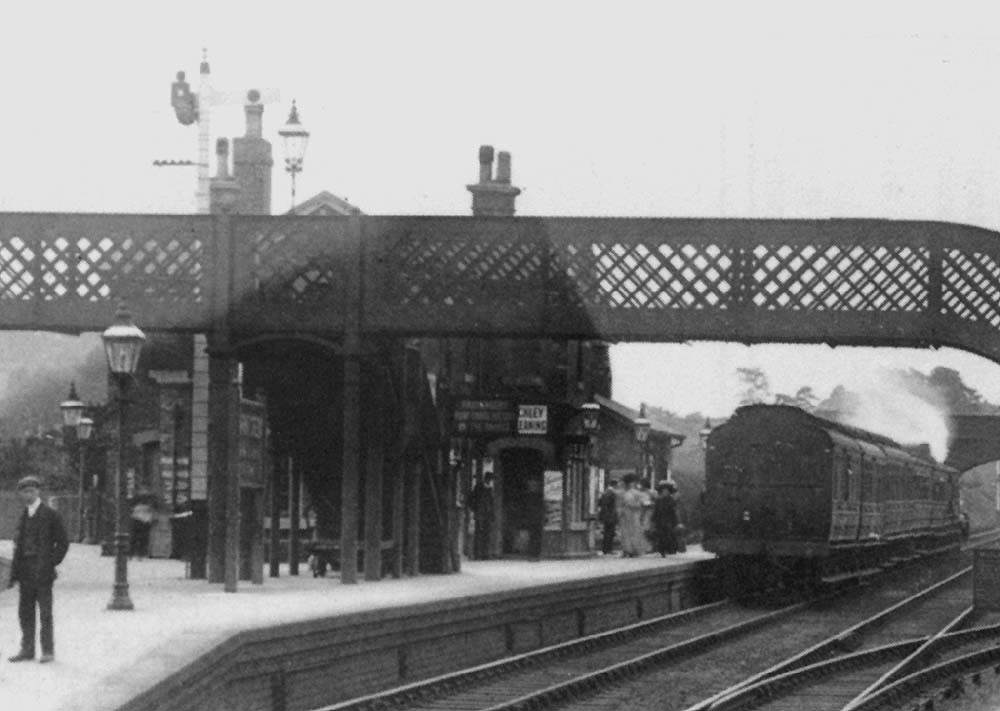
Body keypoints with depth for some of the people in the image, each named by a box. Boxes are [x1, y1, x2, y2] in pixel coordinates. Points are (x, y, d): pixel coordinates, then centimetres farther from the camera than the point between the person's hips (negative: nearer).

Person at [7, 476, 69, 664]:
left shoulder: (50, 515, -4)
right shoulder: (24, 516, 13)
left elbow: (63, 542, -3)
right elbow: (18, 543, 17)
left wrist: (51, 563, -8)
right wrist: (15, 570, 8)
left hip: (42, 572, -6)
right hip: (25, 573, 6)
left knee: (45, 612, -3)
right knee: (25, 612, 6)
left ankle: (48, 650, 1)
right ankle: (27, 649, 12)